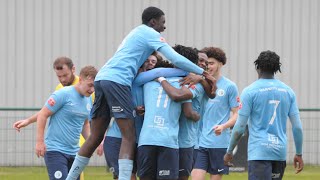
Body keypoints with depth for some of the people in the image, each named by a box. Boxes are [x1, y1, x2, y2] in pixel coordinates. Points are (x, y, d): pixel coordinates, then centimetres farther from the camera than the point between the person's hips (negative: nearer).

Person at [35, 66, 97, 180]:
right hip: (55, 150, -7)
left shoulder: (88, 100, 10)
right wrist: (40, 141, -15)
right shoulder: (63, 94, -12)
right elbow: (42, 116, -11)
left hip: (74, 152, 7)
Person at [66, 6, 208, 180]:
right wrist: (202, 73, 5)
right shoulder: (150, 34, 4)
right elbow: (176, 59, -3)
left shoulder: (136, 33, 31)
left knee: (96, 137, 12)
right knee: (129, 136, -10)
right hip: (117, 80, -9)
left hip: (101, 78, 9)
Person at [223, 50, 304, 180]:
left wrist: (229, 152, 6)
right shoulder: (288, 91, 9)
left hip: (259, 152, -5)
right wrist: (299, 154, 16)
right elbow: (297, 127, 7)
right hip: (280, 152, 5)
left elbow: (240, 127, -5)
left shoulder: (250, 91, -4)